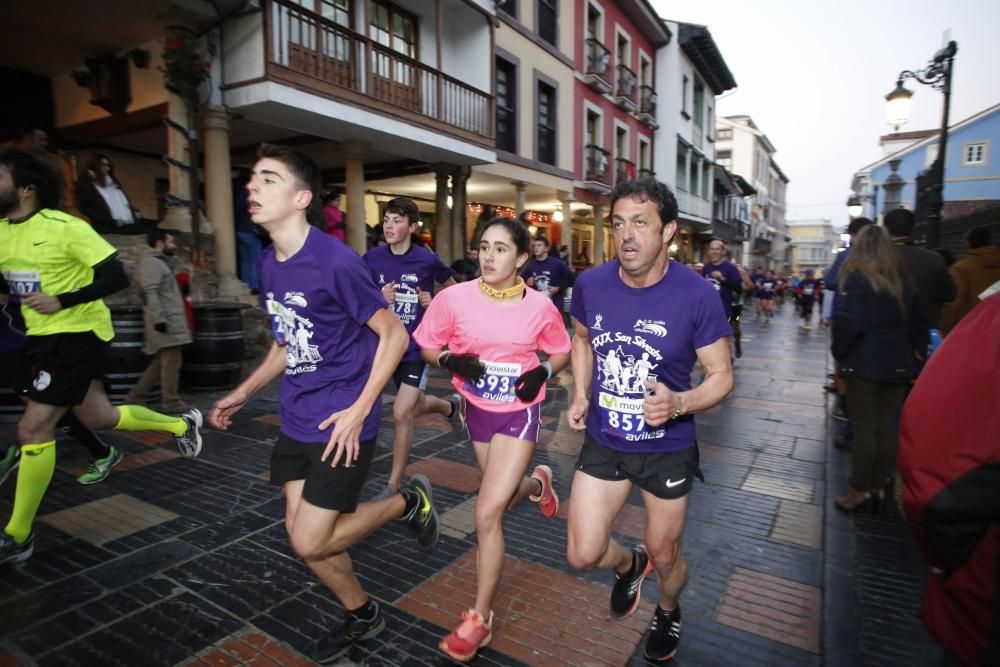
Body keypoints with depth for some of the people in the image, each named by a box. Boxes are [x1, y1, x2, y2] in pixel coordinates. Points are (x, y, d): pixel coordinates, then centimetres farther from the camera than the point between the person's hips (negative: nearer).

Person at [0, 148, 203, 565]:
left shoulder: (65, 227, -15)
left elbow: (116, 277, -18)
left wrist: (61, 301, -24)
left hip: (77, 334, -8)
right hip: (44, 337, 8)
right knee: (99, 418, 16)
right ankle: (182, 425, 38)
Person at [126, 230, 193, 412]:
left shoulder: (160, 262, 22)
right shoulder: (152, 262, -9)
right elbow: (150, 293, -20)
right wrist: (159, 319, -25)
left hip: (171, 321, 10)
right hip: (165, 323, -10)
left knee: (161, 362, 14)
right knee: (171, 363, -5)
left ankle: (136, 395, 19)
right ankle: (172, 402, 2)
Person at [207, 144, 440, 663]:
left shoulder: (336, 261, -19)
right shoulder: (269, 262, 5)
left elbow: (394, 334, -15)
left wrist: (359, 409, -19)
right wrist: (242, 394, 15)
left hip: (340, 421, -8)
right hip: (295, 420, 8)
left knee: (309, 542, -2)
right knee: (300, 532, 14)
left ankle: (410, 501, 20)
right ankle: (361, 615, 39)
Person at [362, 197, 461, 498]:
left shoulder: (427, 260, -9)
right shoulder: (373, 258, -5)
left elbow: (452, 286, 10)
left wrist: (435, 302, -9)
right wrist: (380, 299, -21)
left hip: (418, 345, -4)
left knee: (401, 414, -11)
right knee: (415, 406, 19)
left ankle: (393, 486, 8)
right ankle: (451, 406, 54)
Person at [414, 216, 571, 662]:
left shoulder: (540, 306, -14)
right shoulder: (455, 297, -14)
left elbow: (561, 352, 3)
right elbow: (427, 347, -2)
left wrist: (542, 372, -18)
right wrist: (451, 361, -23)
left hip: (519, 413, -3)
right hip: (477, 410, 3)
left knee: (487, 514, -9)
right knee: (500, 499, 22)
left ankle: (479, 620, 11)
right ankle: (537, 483, 60)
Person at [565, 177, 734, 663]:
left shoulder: (697, 296, -20)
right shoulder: (591, 285, -11)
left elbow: (721, 376, -11)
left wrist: (679, 403, -31)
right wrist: (580, 396, -1)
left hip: (667, 448, -2)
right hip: (603, 441, 3)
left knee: (665, 556, 18)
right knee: (583, 555, 4)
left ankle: (668, 612, 54)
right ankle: (628, 565, 41)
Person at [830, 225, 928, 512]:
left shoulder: (857, 279, -10)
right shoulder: (903, 281, 10)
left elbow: (849, 323, -18)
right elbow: (919, 323, 12)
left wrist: (838, 352, -4)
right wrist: (914, 354, 15)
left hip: (864, 363, -6)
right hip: (898, 365, 6)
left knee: (863, 428, 1)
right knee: (887, 428, 11)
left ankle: (859, 490, 8)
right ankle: (878, 488, 19)